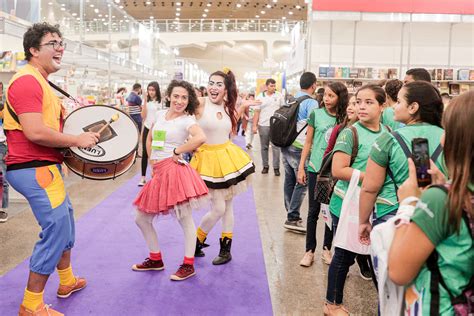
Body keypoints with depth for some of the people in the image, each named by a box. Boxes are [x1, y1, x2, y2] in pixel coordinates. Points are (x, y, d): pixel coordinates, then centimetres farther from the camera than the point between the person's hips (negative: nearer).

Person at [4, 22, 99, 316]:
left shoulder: (40, 82, 18)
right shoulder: (27, 81, -17)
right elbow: (34, 132, -27)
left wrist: (76, 134, 12)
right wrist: (77, 140, -17)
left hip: (44, 166, 11)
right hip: (34, 169, -11)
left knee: (64, 223, 22)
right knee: (57, 230, -8)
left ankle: (67, 280, 41)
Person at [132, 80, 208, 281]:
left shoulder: (187, 120, -7)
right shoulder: (160, 114, 13)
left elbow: (200, 138, -27)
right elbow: (149, 139, 27)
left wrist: (177, 151, -17)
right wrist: (151, 160, 16)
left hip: (174, 170, -8)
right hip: (158, 173, 8)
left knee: (185, 219, -2)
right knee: (142, 218, 13)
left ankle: (188, 265, 10)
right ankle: (155, 260, 27)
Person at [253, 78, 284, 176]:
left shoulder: (279, 96, 4)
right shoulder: (260, 97, 3)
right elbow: (257, 112, 3)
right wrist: (254, 125, -3)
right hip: (263, 125, 1)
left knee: (276, 147, -2)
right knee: (264, 147, 8)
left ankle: (276, 167, 4)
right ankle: (265, 166, 19)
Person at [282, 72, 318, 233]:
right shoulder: (311, 102, -11)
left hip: (286, 145, 8)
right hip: (299, 148, -8)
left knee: (289, 180, 13)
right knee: (302, 183, -1)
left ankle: (291, 214, 21)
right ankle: (292, 218, 0)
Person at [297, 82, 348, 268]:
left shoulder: (345, 118, 0)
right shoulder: (316, 114, -1)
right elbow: (308, 142, 3)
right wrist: (301, 167, 1)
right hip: (316, 168, -1)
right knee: (314, 210, 5)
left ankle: (327, 247, 25)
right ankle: (310, 250, 15)